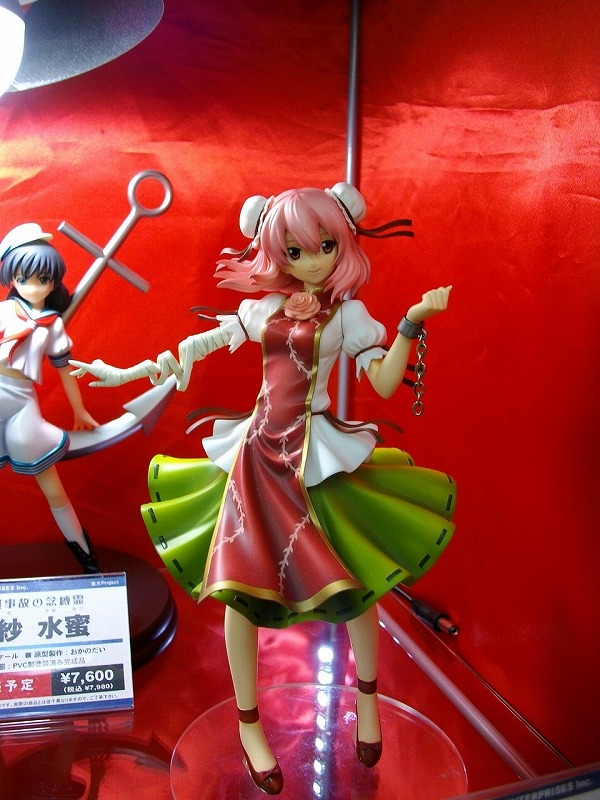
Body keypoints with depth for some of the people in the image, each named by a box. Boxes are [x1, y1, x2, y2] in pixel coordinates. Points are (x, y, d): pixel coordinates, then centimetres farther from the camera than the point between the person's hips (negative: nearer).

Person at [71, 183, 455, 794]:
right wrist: (125, 372, 11)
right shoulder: (266, 306, 8)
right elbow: (201, 344, 15)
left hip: (315, 456, -2)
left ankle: (366, 693, 32)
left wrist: (412, 323, -20)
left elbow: (385, 383, -11)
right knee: (239, 583, 1)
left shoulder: (347, 313, 0)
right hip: (257, 452, 3)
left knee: (350, 580, 0)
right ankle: (249, 721, 24)